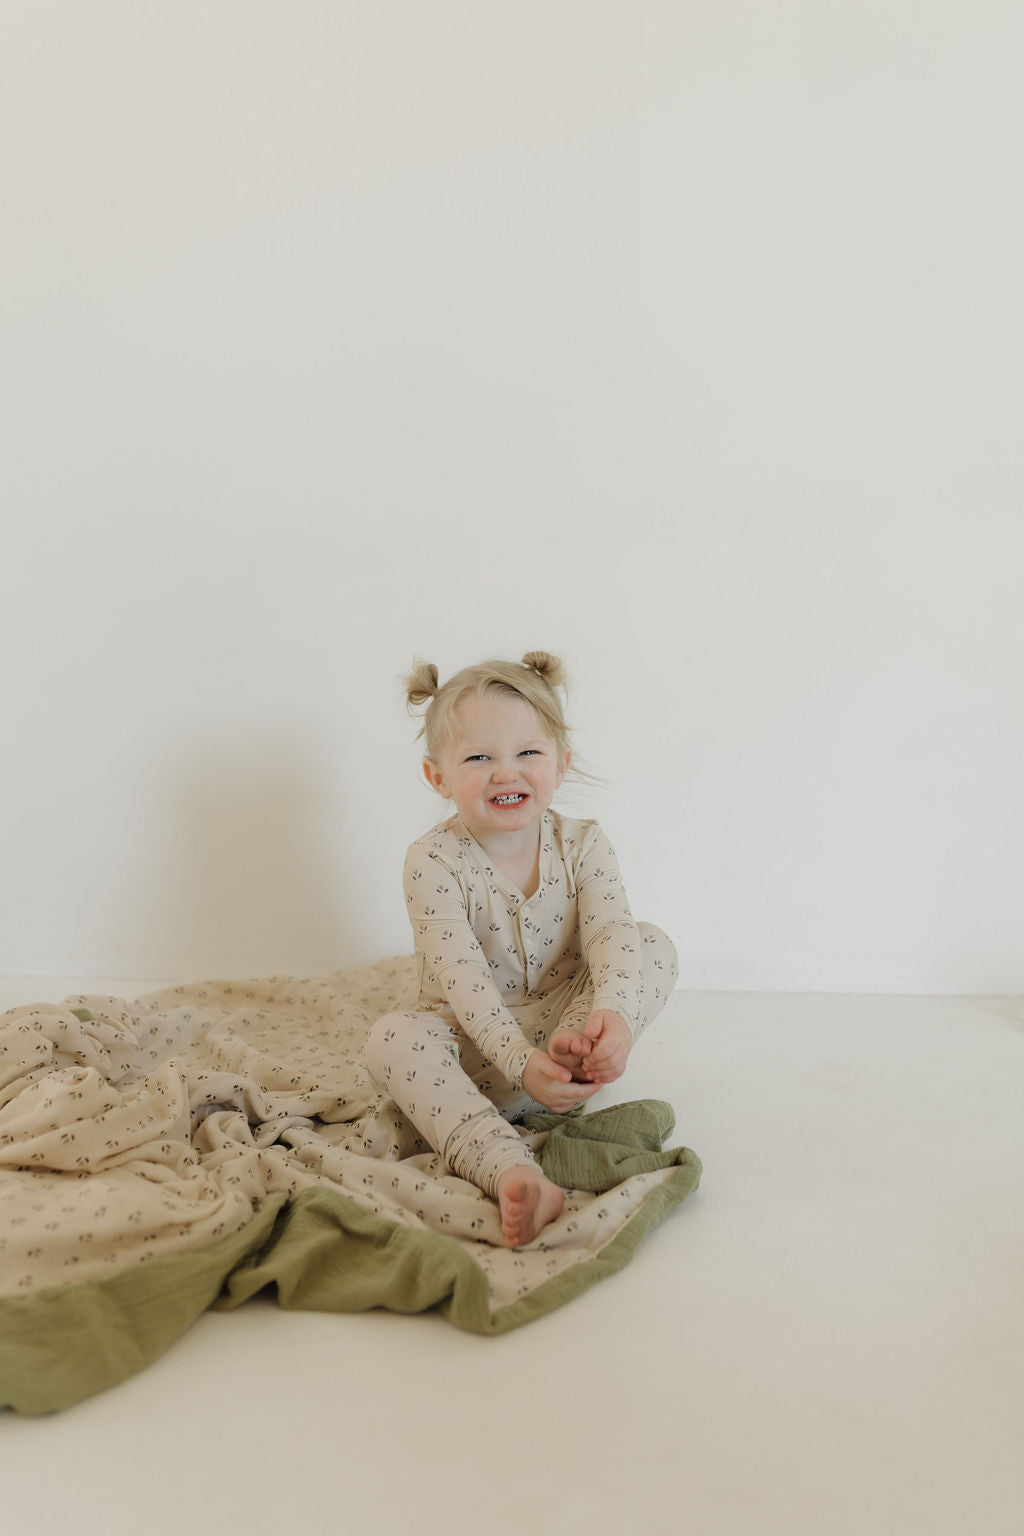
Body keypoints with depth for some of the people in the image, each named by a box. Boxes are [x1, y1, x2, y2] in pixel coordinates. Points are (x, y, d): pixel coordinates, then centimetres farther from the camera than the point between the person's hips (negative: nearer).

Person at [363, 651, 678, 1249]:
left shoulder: (584, 846, -6)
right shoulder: (435, 861, -15)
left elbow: (611, 933, -22)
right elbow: (459, 974, -26)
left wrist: (612, 1013, -44)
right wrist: (520, 1060, -40)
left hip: (563, 1024, 2)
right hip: (475, 1043, -2)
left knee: (656, 947, -17)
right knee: (393, 1038, -34)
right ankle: (509, 1169, -52)